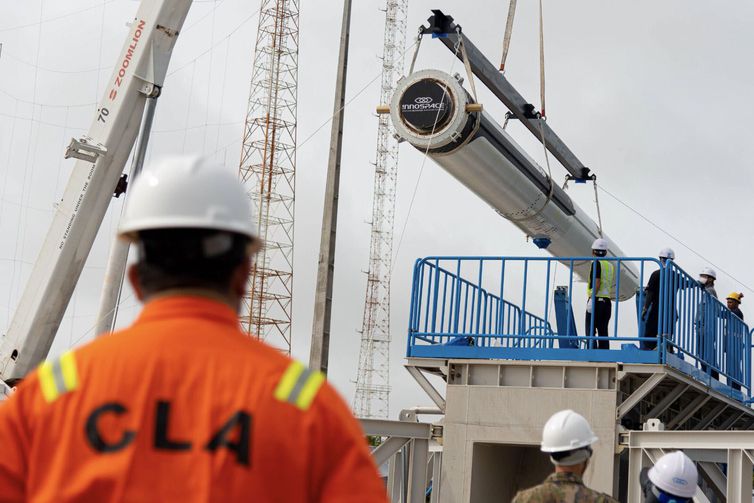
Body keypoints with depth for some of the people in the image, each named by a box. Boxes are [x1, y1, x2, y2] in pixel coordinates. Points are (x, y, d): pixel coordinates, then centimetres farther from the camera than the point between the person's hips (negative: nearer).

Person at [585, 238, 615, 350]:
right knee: (603, 331, 9)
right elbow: (611, 284, 16)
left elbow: (597, 282, -16)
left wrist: (591, 299, -19)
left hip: (596, 300, -7)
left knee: (590, 331, -5)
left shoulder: (596, 263, -7)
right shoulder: (610, 265, 14)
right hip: (607, 301, 7)